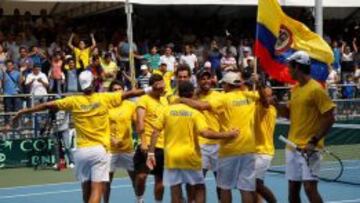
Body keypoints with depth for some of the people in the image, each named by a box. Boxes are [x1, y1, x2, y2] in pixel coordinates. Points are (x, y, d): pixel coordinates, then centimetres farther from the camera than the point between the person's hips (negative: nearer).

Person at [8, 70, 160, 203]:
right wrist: (149, 89, 12)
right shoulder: (104, 98, -2)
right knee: (97, 190, -9)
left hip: (81, 151, 3)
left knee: (86, 190, 15)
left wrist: (22, 112, 9)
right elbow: (129, 94, 3)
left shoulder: (74, 101, 0)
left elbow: (47, 105, 2)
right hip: (99, 150, -2)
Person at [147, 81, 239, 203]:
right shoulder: (195, 113, -6)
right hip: (190, 156, -2)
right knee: (199, 188, 16)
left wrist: (151, 153, 2)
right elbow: (205, 133, -17)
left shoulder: (168, 110, 1)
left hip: (171, 157, 2)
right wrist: (226, 135, -8)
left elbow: (155, 132, -2)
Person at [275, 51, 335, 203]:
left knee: (310, 188, -12)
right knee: (293, 189, 10)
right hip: (292, 147, 8)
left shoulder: (316, 89, -13)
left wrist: (314, 142, -19)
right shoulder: (295, 88, 12)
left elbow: (330, 119, -14)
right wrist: (275, 104, 2)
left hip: (309, 148, -8)